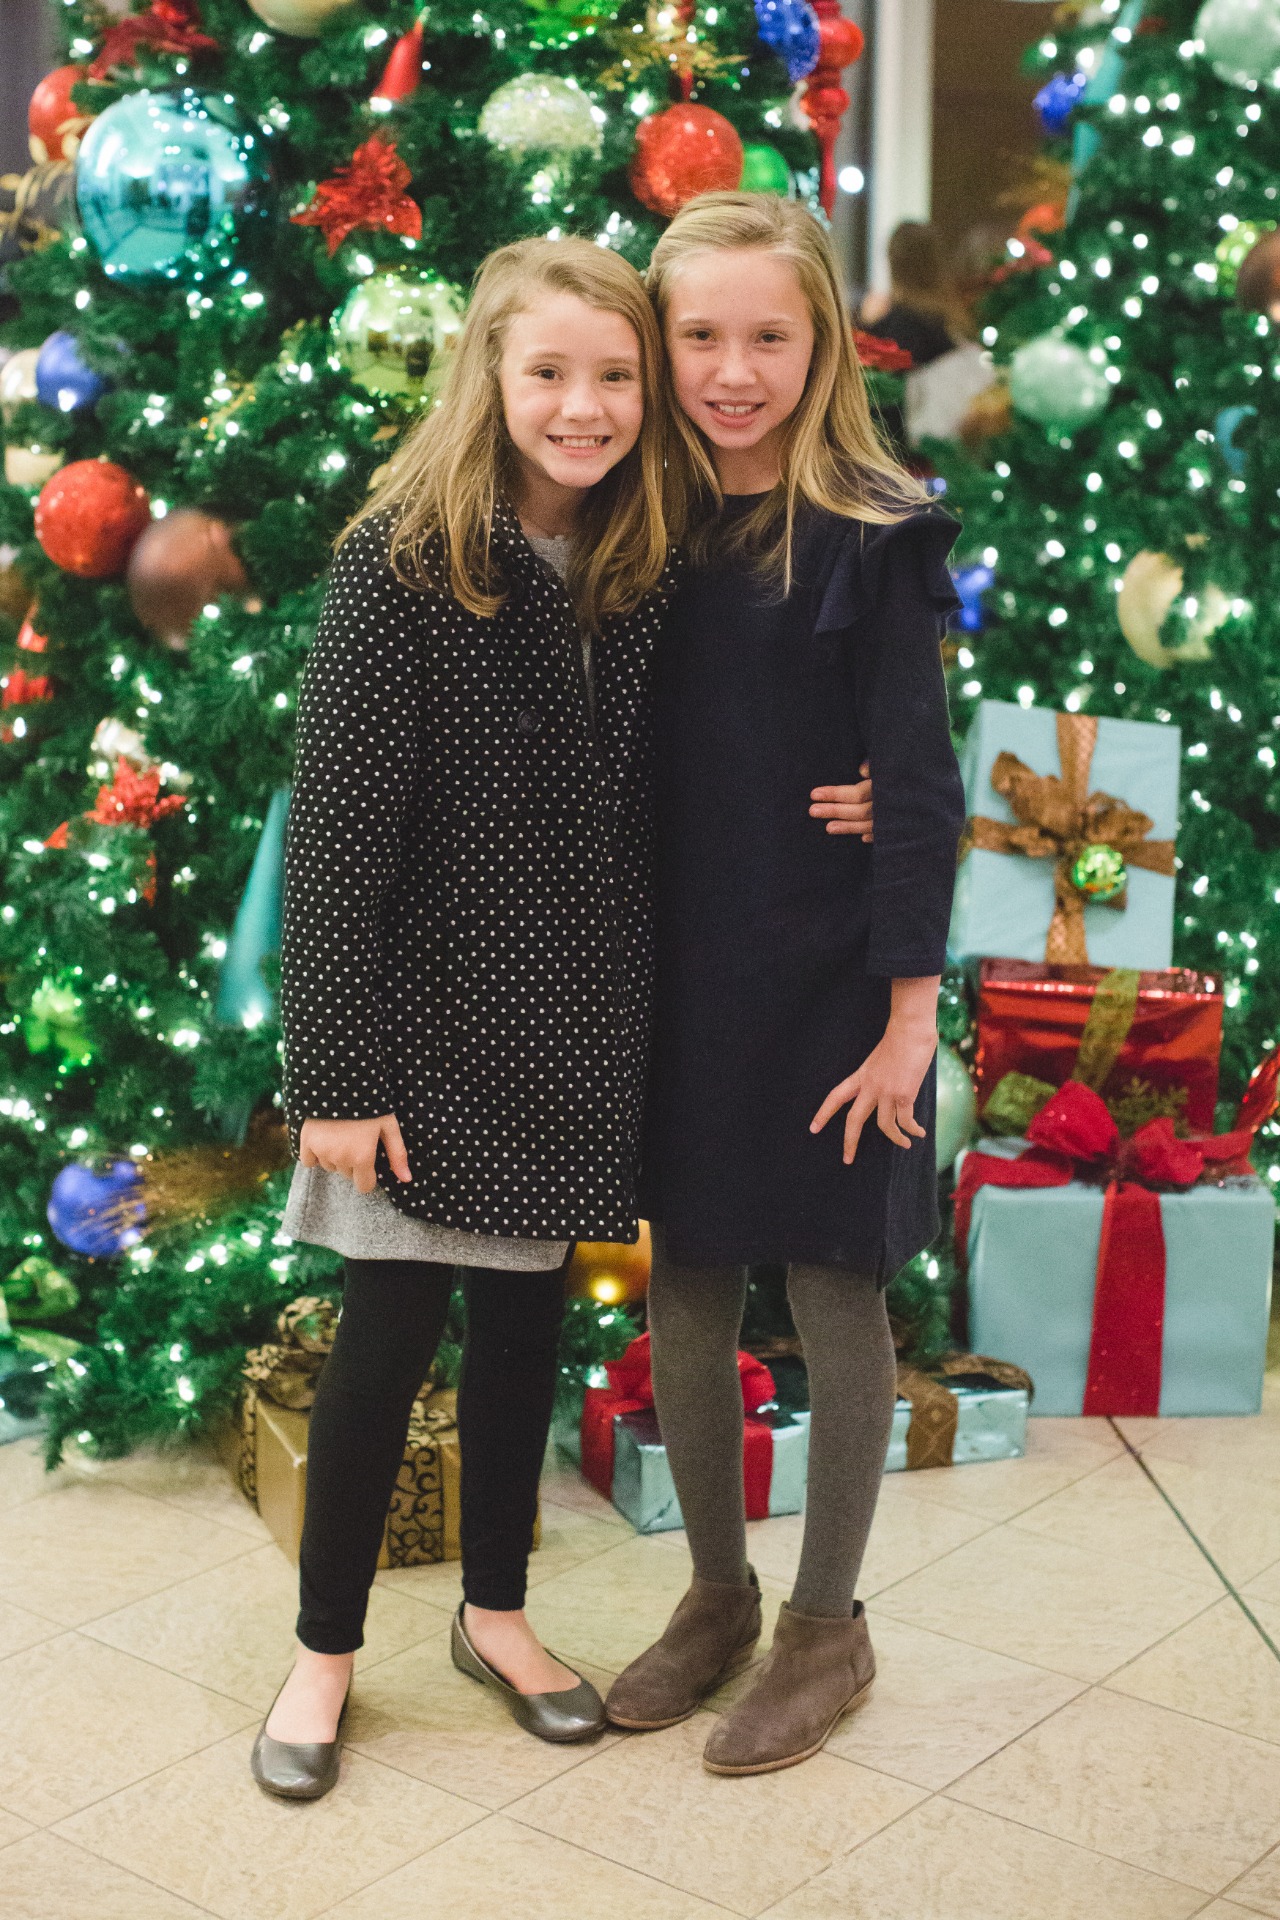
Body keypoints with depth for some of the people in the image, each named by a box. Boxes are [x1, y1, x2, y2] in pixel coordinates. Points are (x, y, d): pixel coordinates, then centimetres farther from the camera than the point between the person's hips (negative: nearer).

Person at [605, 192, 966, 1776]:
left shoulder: (877, 536, -8)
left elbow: (918, 787, -10)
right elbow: (630, 758, 6)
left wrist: (908, 1009, -12)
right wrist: (618, 971, 1)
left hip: (827, 975, -4)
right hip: (681, 973, 5)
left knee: (835, 1294, 7)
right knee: (684, 1296, 12)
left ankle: (826, 1626, 25)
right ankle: (717, 1594, 33)